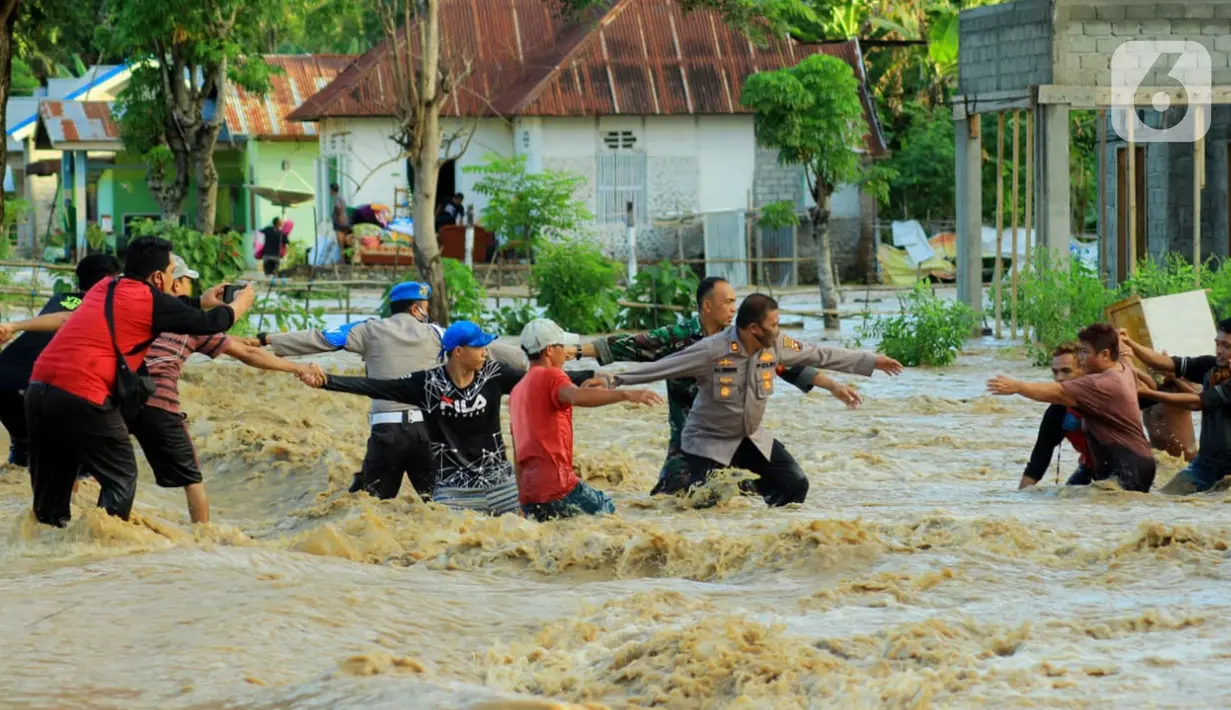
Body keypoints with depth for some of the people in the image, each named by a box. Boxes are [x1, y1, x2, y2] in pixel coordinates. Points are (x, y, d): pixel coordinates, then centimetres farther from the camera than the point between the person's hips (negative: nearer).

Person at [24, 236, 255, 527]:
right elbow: (210, 324, 10)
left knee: (51, 484, 15)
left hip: (38, 387, 7)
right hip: (82, 396, -7)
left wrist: (202, 302, 45)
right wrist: (243, 300, 29)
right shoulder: (150, 299, 0)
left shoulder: (105, 288, 21)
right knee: (121, 478, 7)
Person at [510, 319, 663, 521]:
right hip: (557, 486, -8)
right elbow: (575, 397, -28)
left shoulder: (518, 391, 22)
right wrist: (626, 394, -36)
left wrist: (524, 502, 31)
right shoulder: (550, 376, -4)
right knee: (609, 512, 2)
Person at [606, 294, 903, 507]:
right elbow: (662, 367, -23)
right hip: (708, 441, -6)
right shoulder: (712, 352, -28)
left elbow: (821, 355, 0)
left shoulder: (776, 345, -10)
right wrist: (616, 380, -25)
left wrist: (871, 361, 4)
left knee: (795, 484, -4)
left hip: (752, 437, 6)